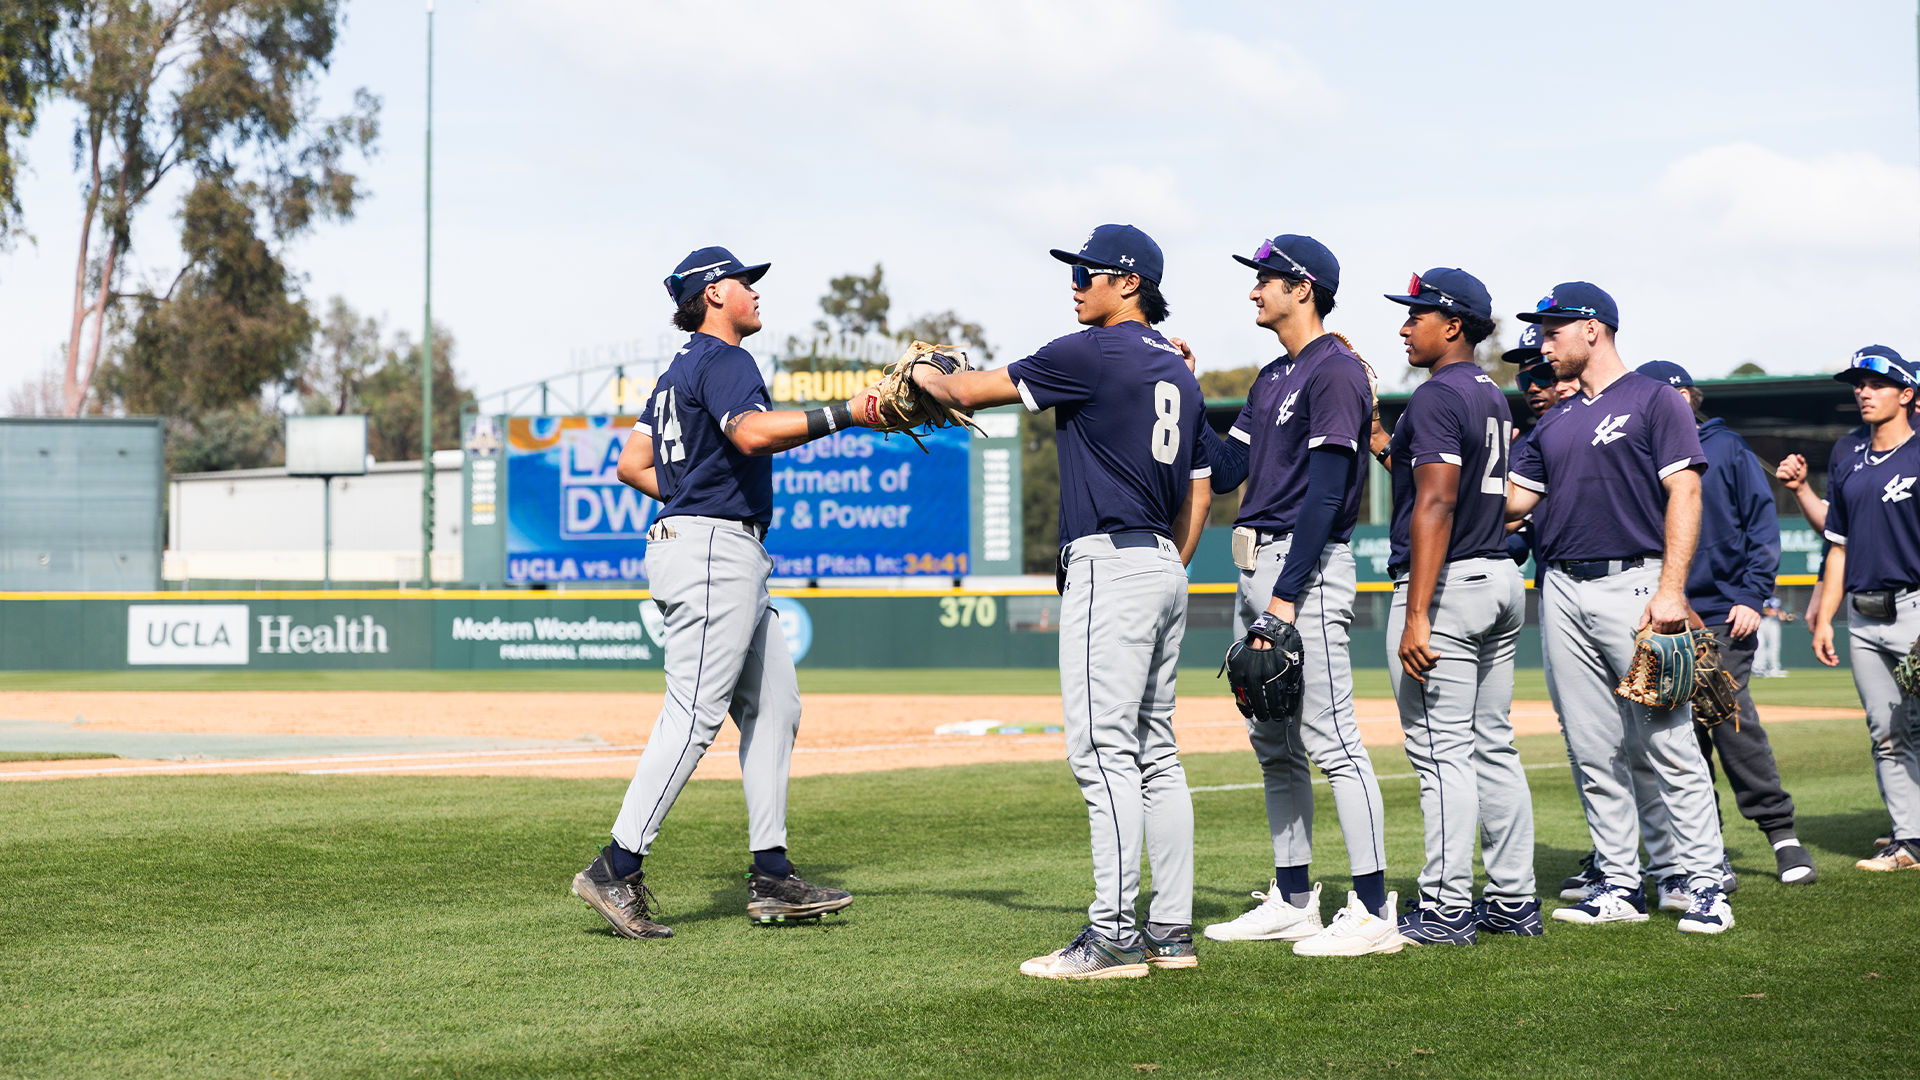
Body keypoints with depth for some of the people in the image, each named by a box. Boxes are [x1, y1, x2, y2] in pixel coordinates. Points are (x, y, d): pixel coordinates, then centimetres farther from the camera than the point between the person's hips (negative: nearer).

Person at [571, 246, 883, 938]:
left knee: (774, 706, 10)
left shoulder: (680, 370, 22)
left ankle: (772, 878, 9)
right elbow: (754, 433, -28)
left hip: (731, 560, 11)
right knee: (693, 717, -13)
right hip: (716, 550, -11)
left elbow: (631, 464, 23)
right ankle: (616, 870, -13)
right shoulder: (723, 360, -8)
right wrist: (843, 416, -26)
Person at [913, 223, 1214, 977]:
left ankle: (1113, 936, -13)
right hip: (1164, 568, 9)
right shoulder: (1177, 371, 17)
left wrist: (923, 375, 16)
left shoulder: (1093, 353, -9)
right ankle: (1171, 930, 11)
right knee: (1153, 750, 11)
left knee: (1103, 749, -10)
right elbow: (1198, 492, 19)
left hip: (1109, 564, -9)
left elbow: (975, 391, -4)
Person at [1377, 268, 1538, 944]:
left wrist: (1416, 616, -25)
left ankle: (1446, 909, -5)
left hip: (1448, 585, -10)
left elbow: (1436, 506, -21)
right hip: (1504, 583, 10)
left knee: (1442, 750, -6)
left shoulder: (1437, 396, -13)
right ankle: (1513, 900, 16)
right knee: (1492, 746, 13)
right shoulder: (1494, 398, 16)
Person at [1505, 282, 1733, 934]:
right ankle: (1621, 885, 12)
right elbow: (1511, 502, 16)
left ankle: (1705, 884, -4)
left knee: (1668, 744, -8)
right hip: (1563, 593, 7)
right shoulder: (1556, 423, 19)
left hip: (1633, 585, -7)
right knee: (1594, 754, 6)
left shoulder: (1653, 402, -1)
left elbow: (1684, 495, -8)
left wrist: (1670, 590, -18)